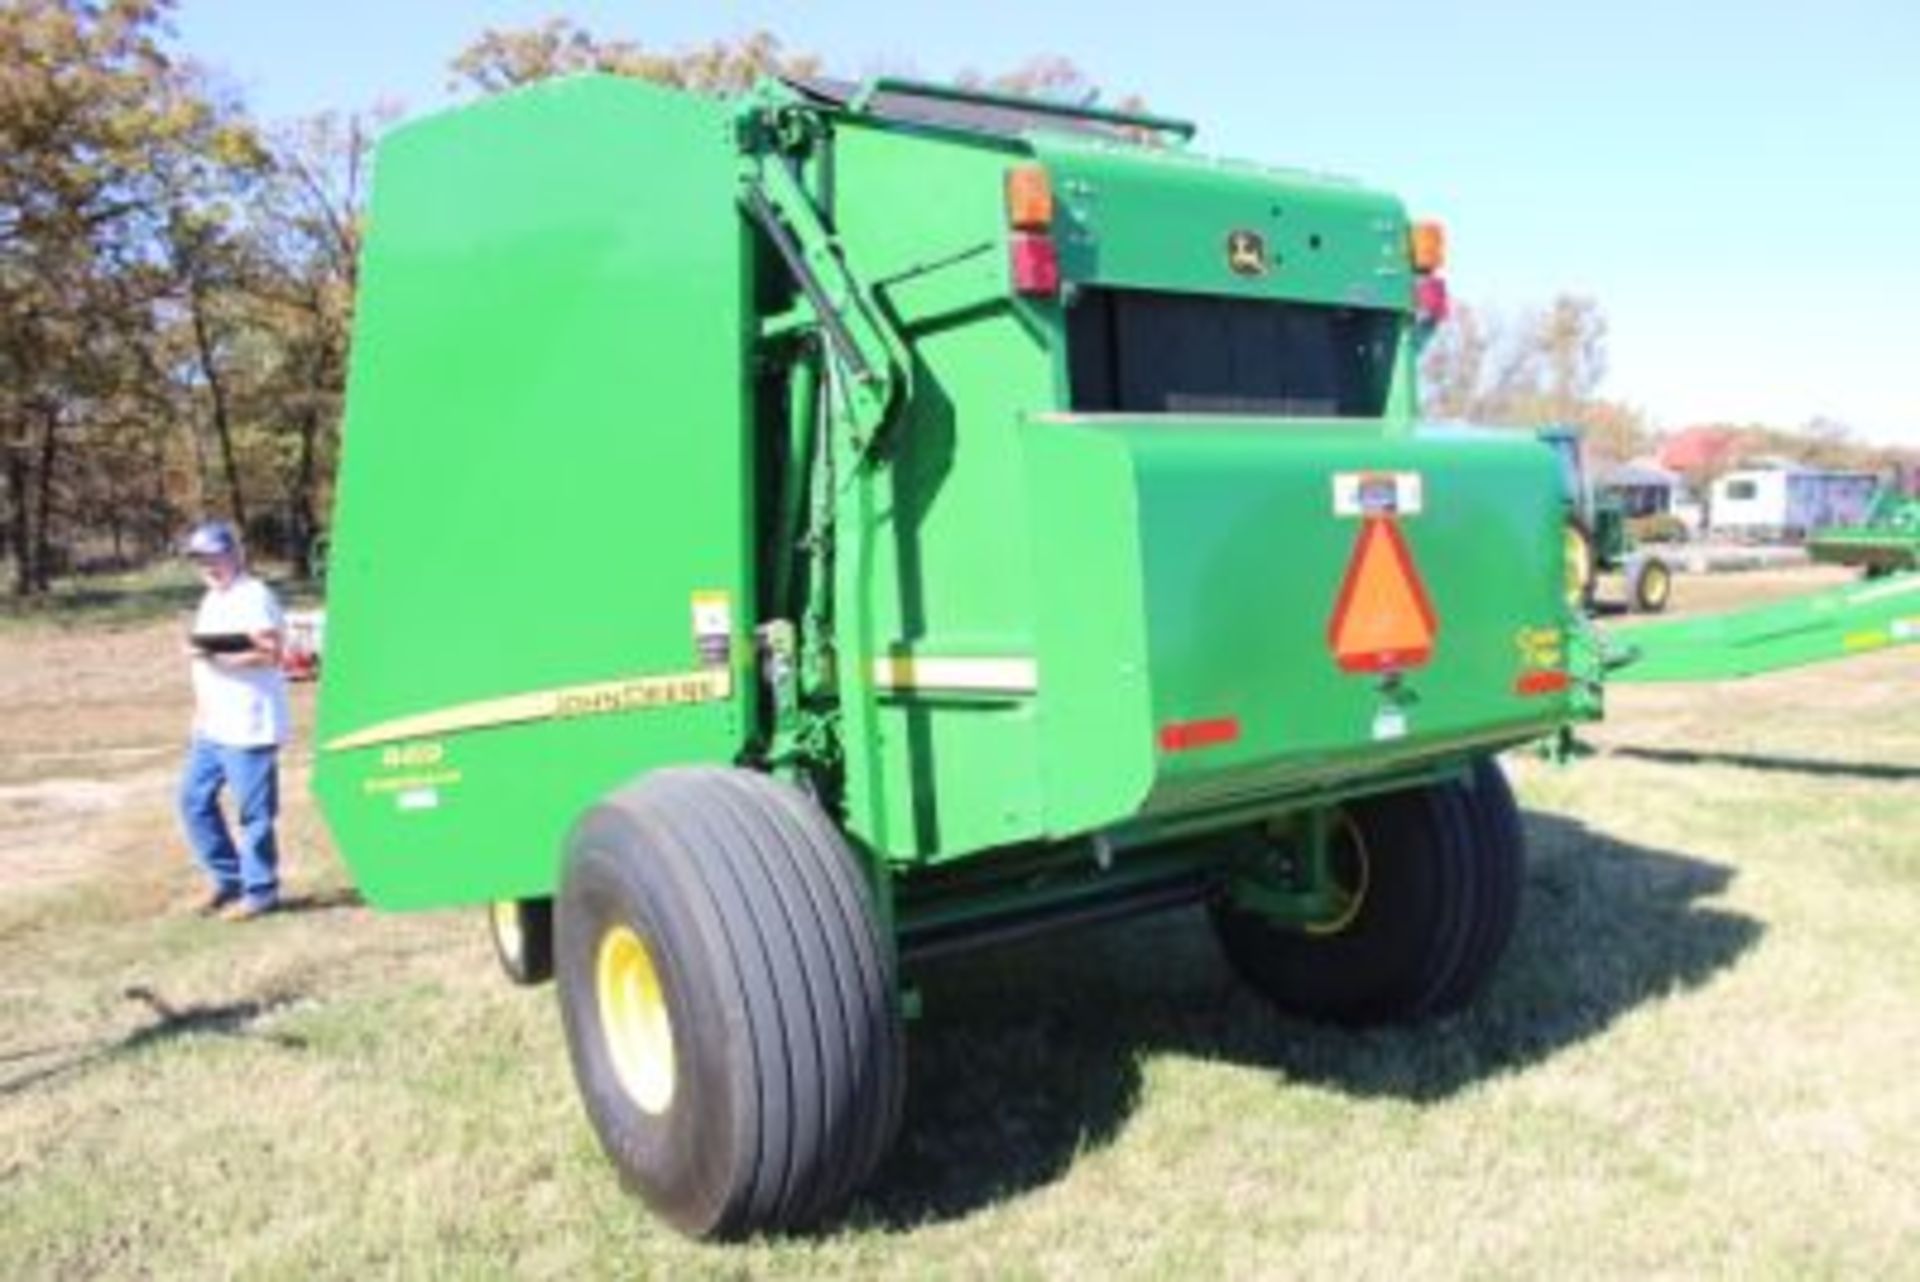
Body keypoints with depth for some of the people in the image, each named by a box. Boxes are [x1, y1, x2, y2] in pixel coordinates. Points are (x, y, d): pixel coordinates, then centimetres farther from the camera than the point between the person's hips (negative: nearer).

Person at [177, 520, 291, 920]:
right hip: (212, 727, 10)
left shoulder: (255, 597, -11)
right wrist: (201, 707, 19)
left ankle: (260, 891, 9)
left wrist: (219, 655, -25)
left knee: (254, 811, -3)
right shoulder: (211, 600, 19)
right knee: (194, 799, 12)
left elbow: (270, 653, -20)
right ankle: (227, 877, 25)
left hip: (250, 728, -10)